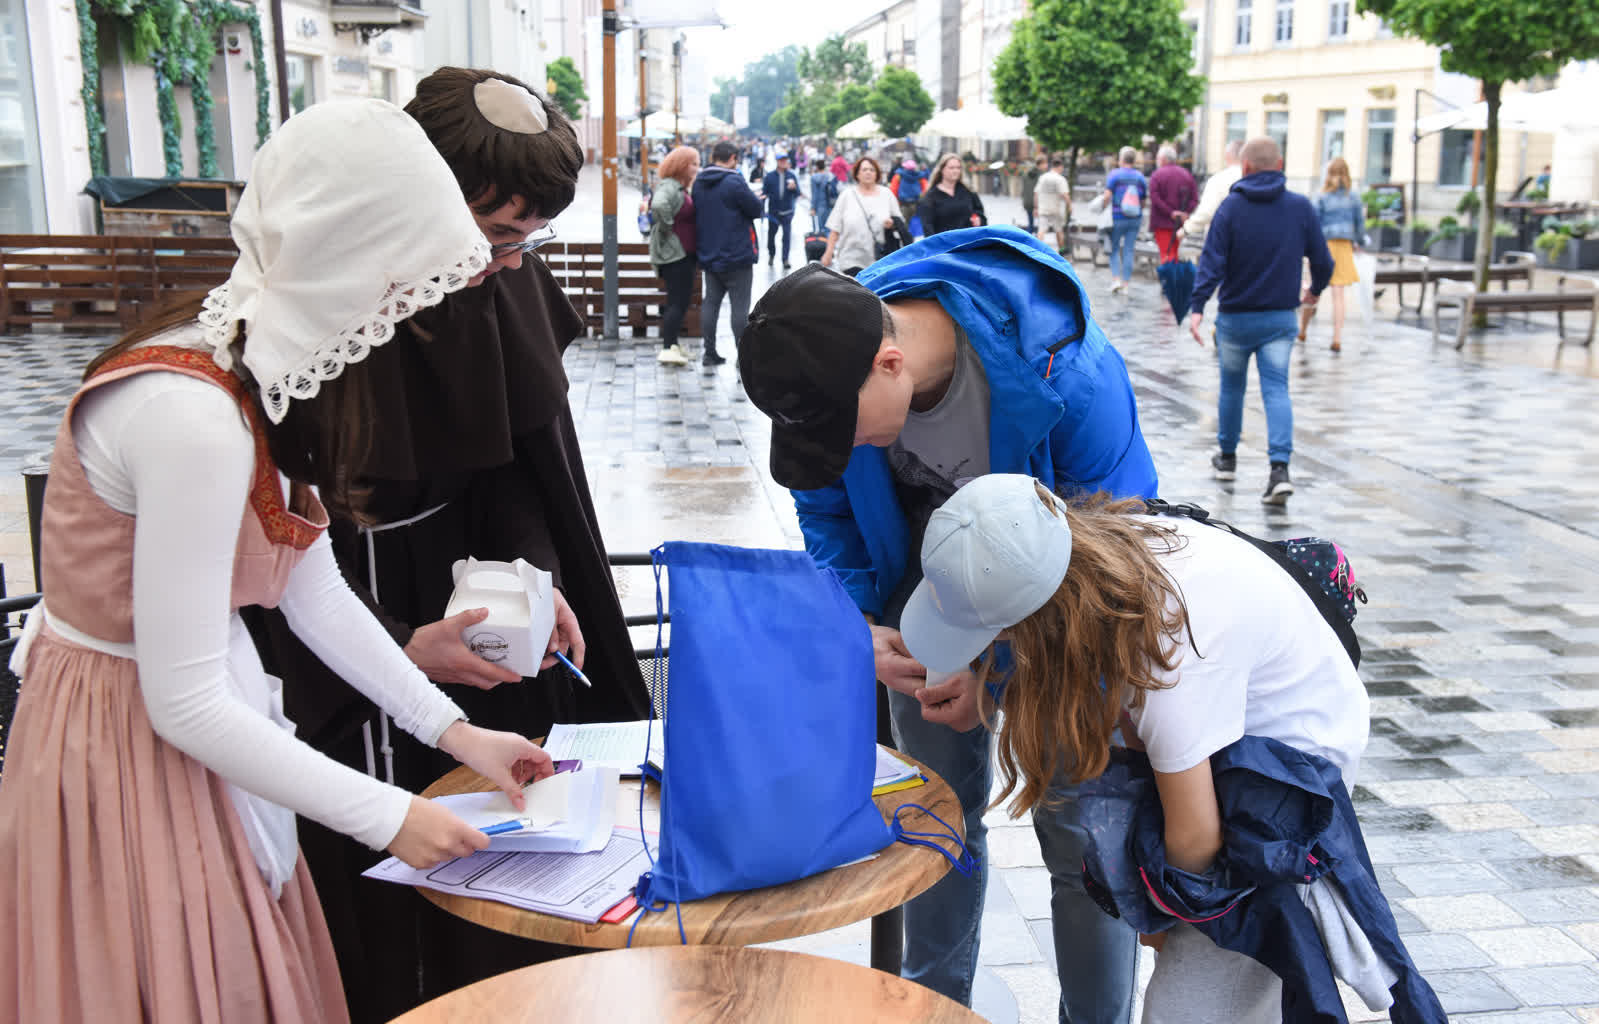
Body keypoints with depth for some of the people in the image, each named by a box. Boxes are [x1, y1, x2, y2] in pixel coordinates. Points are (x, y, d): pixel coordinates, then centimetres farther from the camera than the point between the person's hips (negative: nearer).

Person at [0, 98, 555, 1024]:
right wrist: (386, 816, -20)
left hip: (196, 714, 9)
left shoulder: (272, 361, -2)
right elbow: (183, 703, -27)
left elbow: (316, 591, 2)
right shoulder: (194, 413, -31)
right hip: (132, 747, -9)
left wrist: (453, 730, 1)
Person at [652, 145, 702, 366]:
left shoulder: (681, 188, 17)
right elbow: (659, 206, -36)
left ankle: (671, 345, 20)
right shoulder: (669, 187, -16)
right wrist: (668, 229, -23)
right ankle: (668, 349, -11)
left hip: (683, 254, 10)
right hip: (674, 253, -10)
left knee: (678, 301, 14)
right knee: (678, 301, -11)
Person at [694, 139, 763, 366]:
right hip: (736, 255, -7)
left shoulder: (698, 183, 7)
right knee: (740, 305, -1)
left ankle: (709, 352, 13)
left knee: (710, 303, 11)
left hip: (708, 254, 7)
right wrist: (754, 199, 8)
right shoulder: (734, 182, -16)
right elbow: (756, 210, -12)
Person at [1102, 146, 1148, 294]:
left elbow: (1107, 195, -17)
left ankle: (1116, 279, -3)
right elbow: (1144, 200, 5)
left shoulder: (1114, 175, -8)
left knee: (1114, 249, 11)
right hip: (1135, 219, 3)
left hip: (1117, 217, -3)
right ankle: (1126, 284, 9)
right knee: (1129, 251, 7)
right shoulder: (1140, 177, 4)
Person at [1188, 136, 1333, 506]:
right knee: (1276, 389, -1)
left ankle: (1227, 457, 31)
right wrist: (1315, 290, 23)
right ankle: (1280, 468, -16)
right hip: (1281, 318, 1)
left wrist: (1197, 307, -19)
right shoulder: (1301, 207, 0)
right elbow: (1322, 260, 4)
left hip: (1236, 317, -1)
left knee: (1231, 386, 15)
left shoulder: (1231, 208, -7)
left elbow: (1212, 261, -16)